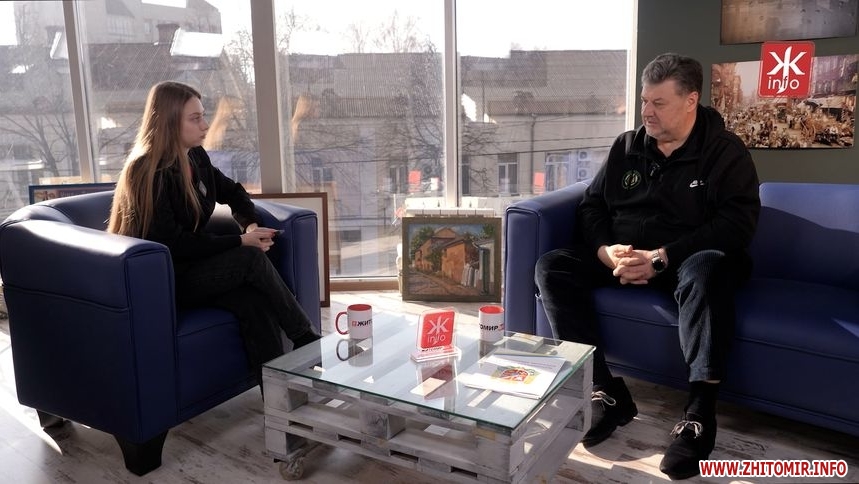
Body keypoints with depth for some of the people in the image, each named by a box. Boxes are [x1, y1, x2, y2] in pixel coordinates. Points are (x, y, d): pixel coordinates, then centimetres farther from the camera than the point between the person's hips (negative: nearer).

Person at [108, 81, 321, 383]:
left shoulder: (196, 157, 4)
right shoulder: (148, 173, -18)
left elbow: (232, 192, 19)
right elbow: (172, 244, -23)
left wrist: (251, 223, -2)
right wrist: (240, 242, -23)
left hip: (190, 266, 7)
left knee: (254, 301, -23)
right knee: (251, 259, -26)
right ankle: (306, 340, -13)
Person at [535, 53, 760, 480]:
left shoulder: (725, 151, -3)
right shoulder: (626, 146, 9)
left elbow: (738, 223, -15)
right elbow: (592, 205, 8)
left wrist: (661, 258, -26)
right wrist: (605, 251, -15)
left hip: (684, 262, -4)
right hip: (621, 259, 5)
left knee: (707, 269, -39)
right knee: (551, 267, -18)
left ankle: (700, 412, -33)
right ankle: (606, 393, -23)